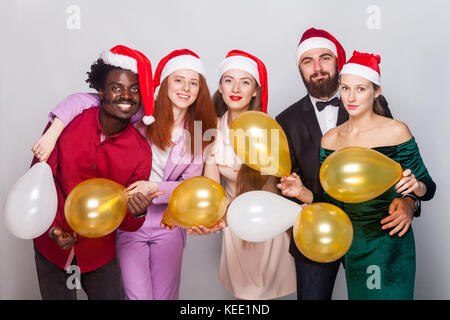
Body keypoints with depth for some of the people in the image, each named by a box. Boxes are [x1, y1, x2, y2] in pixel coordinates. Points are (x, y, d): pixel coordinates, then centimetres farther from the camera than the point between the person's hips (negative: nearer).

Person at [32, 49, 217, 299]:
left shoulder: (199, 133, -1)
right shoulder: (142, 113, -11)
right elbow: (84, 100, -14)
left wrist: (155, 188, -20)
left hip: (168, 225, 3)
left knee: (166, 296, 14)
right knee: (138, 295, 4)